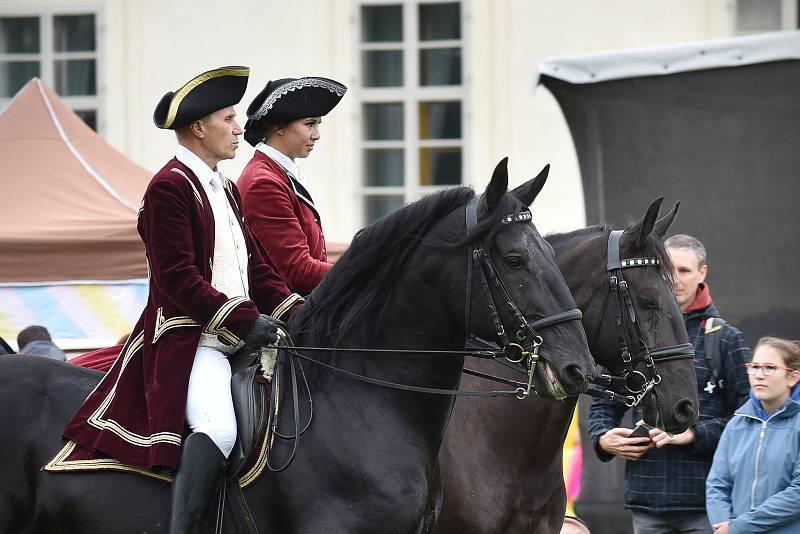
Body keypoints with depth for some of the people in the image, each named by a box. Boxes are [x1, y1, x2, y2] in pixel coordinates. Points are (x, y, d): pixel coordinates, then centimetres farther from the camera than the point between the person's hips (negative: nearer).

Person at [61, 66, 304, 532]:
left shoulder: (226, 189, 21)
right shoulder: (170, 187, -9)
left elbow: (257, 270, 22)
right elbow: (178, 279, -16)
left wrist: (298, 314, 6)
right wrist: (245, 320, -20)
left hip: (239, 336, 10)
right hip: (188, 338, -10)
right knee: (219, 427, -33)